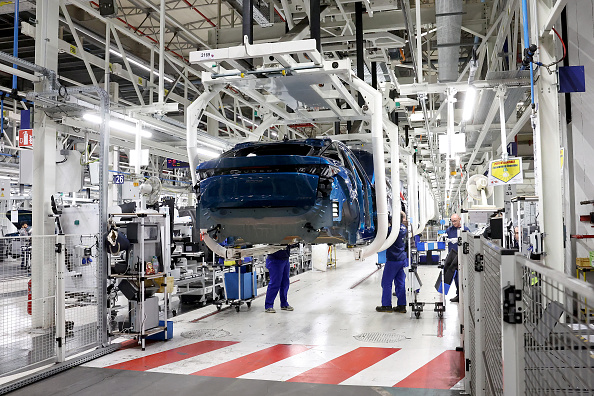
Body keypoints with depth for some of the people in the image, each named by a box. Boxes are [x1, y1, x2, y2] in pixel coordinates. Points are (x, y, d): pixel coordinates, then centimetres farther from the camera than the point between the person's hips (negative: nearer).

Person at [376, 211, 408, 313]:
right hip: (402, 258, 8)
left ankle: (386, 305, 8)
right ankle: (401, 306, 14)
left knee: (386, 282, 3)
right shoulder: (403, 228, 6)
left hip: (393, 260, -8)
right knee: (400, 283, 11)